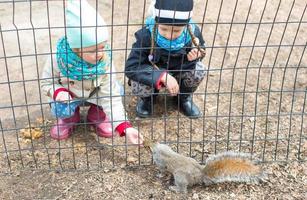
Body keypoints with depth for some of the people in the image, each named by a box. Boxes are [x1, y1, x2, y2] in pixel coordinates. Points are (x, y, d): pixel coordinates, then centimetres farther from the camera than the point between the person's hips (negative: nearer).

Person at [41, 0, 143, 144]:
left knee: (114, 88, -27)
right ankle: (70, 116, 10)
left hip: (94, 94, 1)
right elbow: (46, 82, -13)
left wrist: (125, 127, -40)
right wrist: (57, 92, -38)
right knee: (61, 110, -30)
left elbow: (111, 97, -30)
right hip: (68, 95, 0)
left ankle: (96, 114, 4)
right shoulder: (59, 58, -30)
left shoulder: (105, 62, -29)